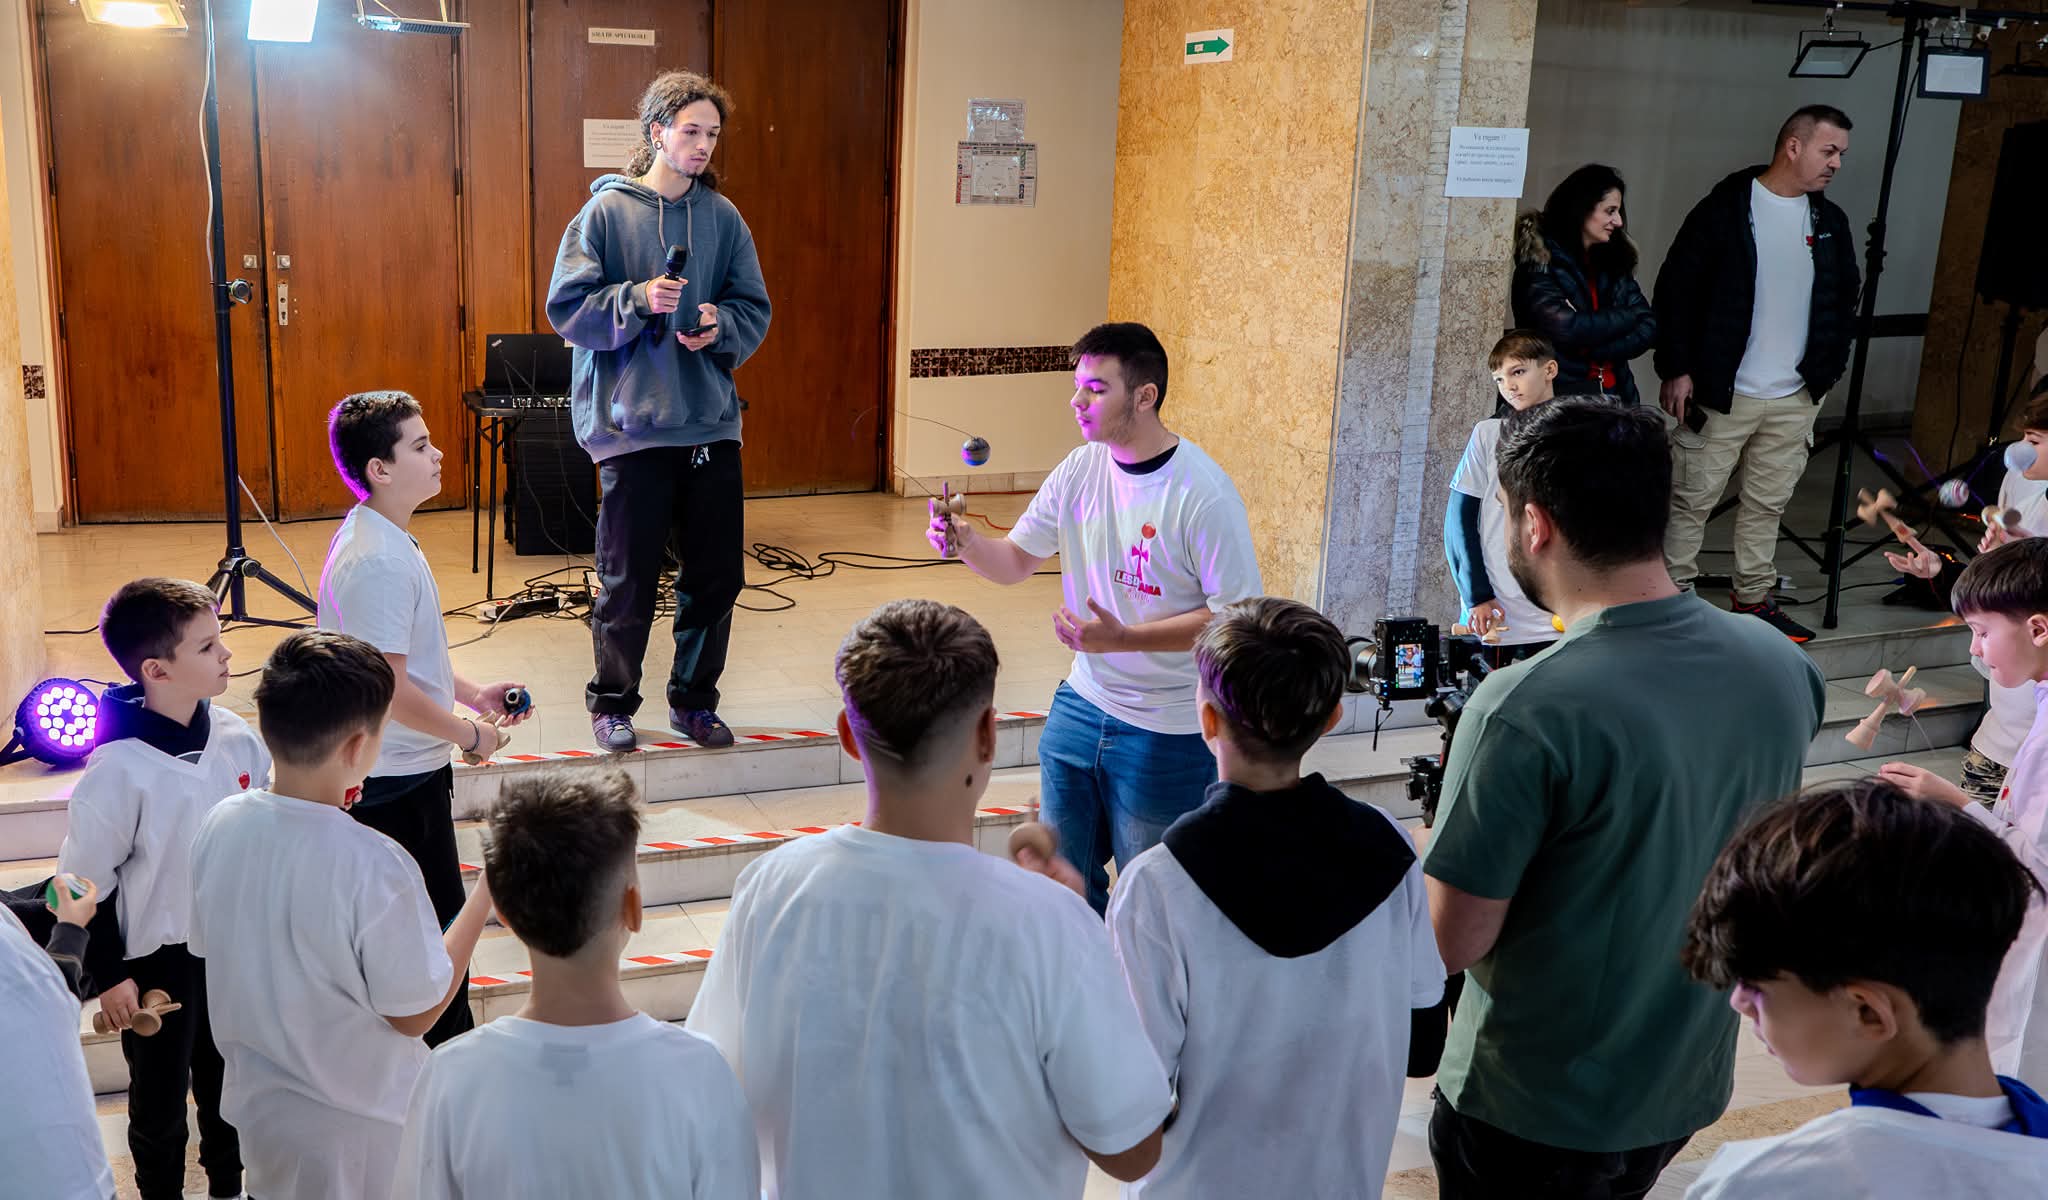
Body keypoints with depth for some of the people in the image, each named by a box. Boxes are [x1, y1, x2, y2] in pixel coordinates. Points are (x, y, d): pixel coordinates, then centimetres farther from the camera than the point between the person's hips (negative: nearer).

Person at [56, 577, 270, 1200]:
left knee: (229, 1084, 22)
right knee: (160, 1100, 15)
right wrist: (108, 976, -9)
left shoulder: (236, 737, -10)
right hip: (159, 959, -4)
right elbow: (84, 880, -13)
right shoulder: (120, 770, -23)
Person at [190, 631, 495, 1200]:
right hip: (358, 1124, -5)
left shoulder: (220, 826, -14)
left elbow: (206, 944, 5)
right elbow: (416, 1014, -20)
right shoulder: (374, 868, -33)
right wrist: (486, 891, -14)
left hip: (259, 1102, 6)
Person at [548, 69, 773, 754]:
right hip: (632, 423, -4)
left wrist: (719, 326, -10)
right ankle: (612, 703, 23)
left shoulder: (722, 216, 8)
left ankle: (694, 699, 26)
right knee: (629, 577, 4)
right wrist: (638, 298, -19)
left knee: (716, 574, 9)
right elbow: (567, 307, -5)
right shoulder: (607, 210, -3)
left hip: (713, 424, 4)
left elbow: (755, 308, 10)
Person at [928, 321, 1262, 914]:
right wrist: (965, 542, -16)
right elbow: (1016, 562, 6)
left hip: (1166, 732, -6)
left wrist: (1123, 638, -26)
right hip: (1081, 706, 6)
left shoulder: (1203, 495, -20)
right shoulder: (1080, 470, -1)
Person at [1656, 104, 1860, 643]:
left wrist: (1826, 368, 9)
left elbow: (1845, 297, 18)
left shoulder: (1830, 221, 9)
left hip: (1795, 398, 5)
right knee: (1693, 498, 1)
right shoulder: (1725, 209, -8)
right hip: (1721, 392, -5)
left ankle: (1754, 599, 24)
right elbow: (1676, 288, -9)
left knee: (1768, 502, 13)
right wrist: (1676, 369, -13)